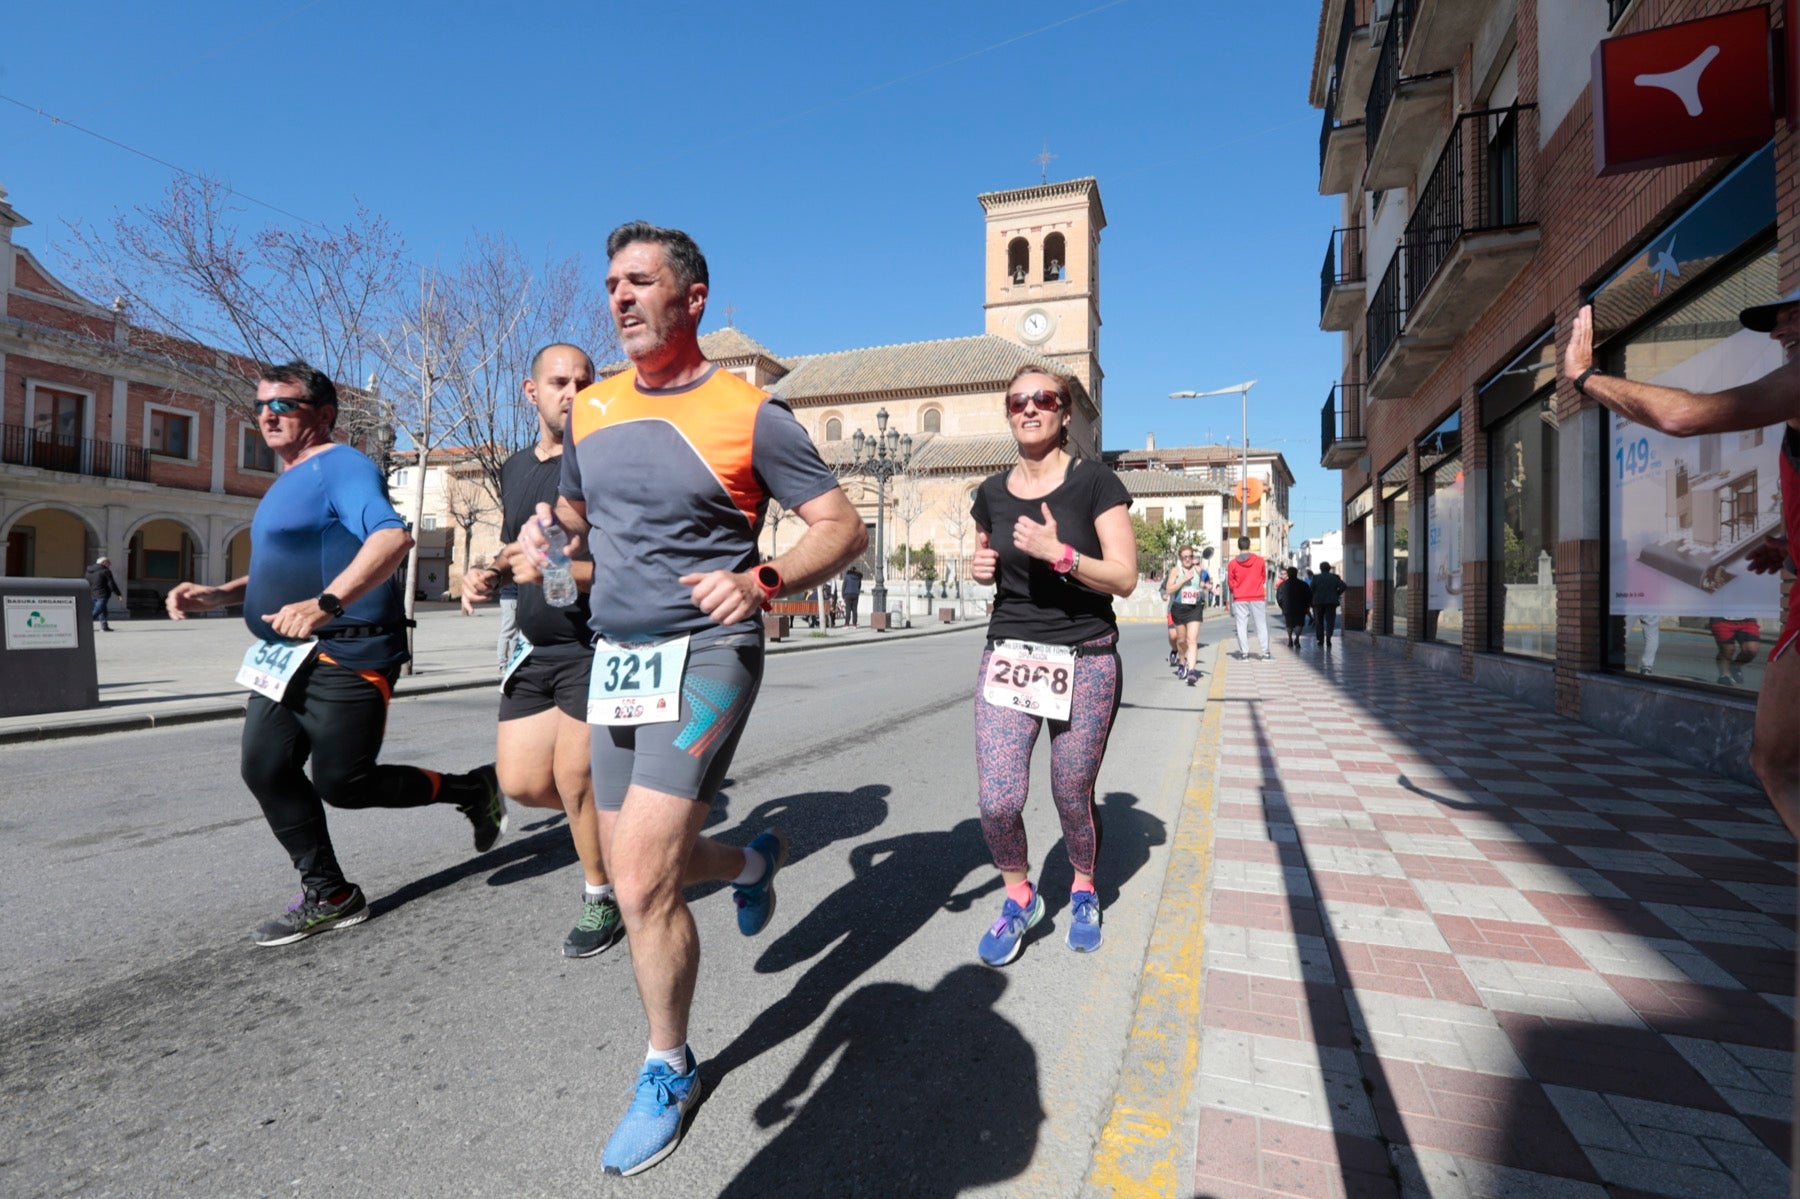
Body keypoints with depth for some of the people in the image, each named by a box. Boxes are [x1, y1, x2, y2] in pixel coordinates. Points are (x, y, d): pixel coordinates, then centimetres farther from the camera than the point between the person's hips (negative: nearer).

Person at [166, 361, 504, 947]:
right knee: (265, 770, 5)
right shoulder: (287, 482, 21)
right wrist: (214, 596, 13)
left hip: (346, 656, -10)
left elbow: (393, 535, -30)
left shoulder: (340, 465, -10)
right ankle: (329, 897, 17)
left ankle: (473, 789, 14)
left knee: (342, 783, -7)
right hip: (286, 657, 10)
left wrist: (326, 603, -41)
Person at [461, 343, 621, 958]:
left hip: (597, 647, -7)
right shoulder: (515, 468, 13)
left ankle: (603, 897, 18)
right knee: (522, 782, 6)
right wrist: (486, 574, 5)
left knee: (572, 778, -5)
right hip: (536, 651, 7)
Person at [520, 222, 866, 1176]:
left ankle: (669, 1071, 16)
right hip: (614, 656, 7)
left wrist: (762, 580, -23)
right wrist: (545, 533, 0)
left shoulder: (749, 413, -7)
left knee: (641, 882, -12)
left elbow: (843, 527, -7)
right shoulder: (591, 407, 10)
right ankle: (752, 860, 45)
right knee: (637, 874, 13)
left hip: (704, 652, -6)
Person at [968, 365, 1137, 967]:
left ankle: (1084, 892, 38)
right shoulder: (992, 493, 8)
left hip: (1084, 661, -3)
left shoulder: (1095, 483, -5)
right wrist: (981, 567, 0)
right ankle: (1019, 898, 23)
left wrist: (1059, 553, -24)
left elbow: (1125, 578, -9)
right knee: (998, 802, -6)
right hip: (1007, 654, 3)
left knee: (1073, 799, 7)